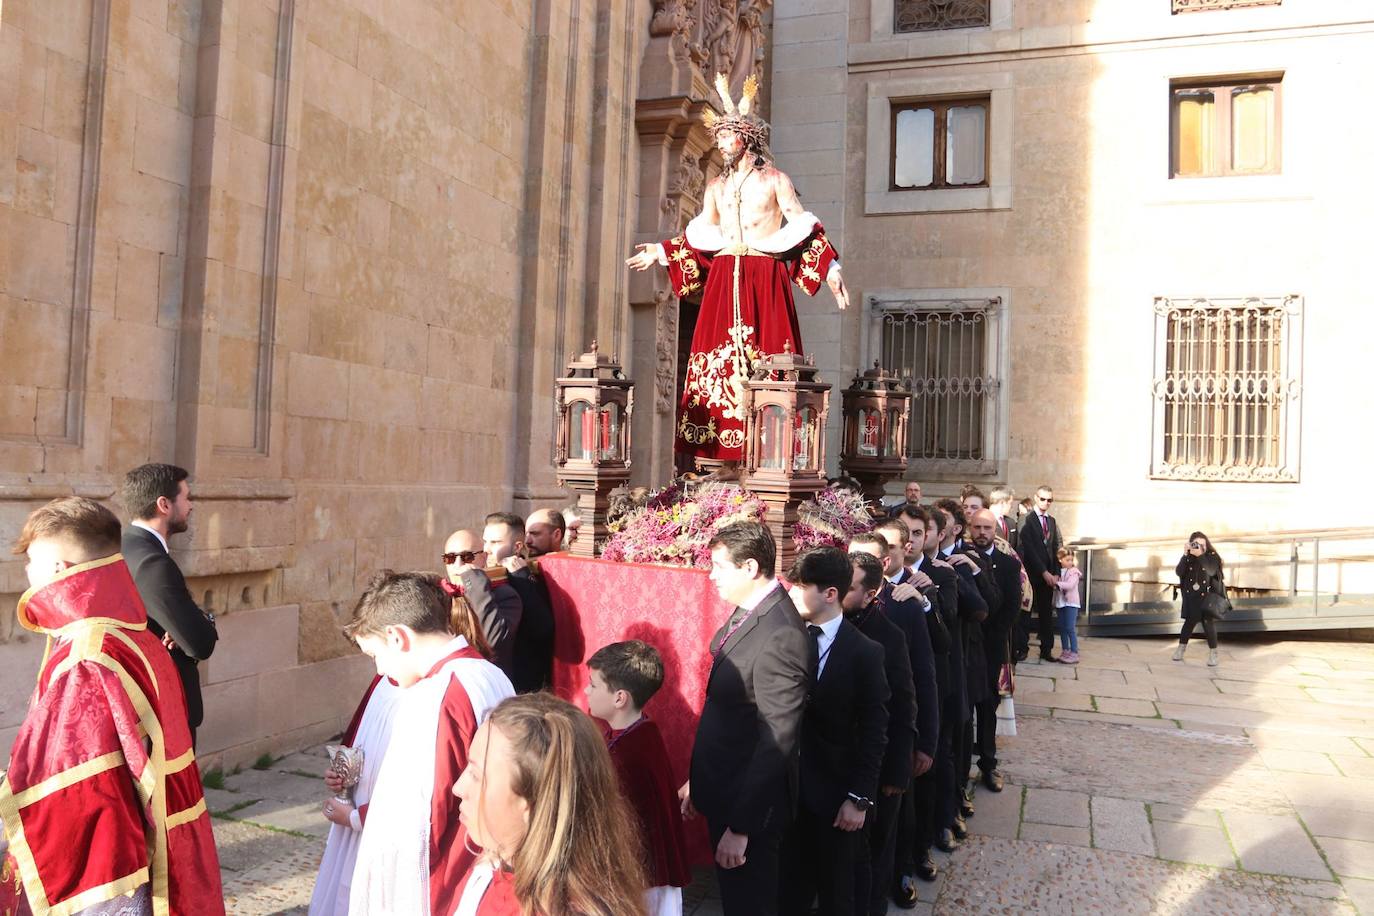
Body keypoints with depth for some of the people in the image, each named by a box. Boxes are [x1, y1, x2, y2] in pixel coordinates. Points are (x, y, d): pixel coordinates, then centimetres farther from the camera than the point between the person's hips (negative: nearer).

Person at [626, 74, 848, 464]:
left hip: (764, 279, -4)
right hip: (723, 280, 4)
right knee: (716, 358, -5)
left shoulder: (775, 180, 7)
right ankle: (716, 451, -5)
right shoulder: (716, 187, 21)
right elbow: (701, 237, 24)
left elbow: (802, 227, 1)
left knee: (765, 357, -11)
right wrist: (661, 252, 22)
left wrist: (830, 267, -9)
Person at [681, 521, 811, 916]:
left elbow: (776, 742, -26)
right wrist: (699, 780, 12)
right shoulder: (746, 613, 1)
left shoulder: (780, 636, -28)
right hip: (722, 788, 8)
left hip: (749, 800, -8)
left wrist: (741, 827, -22)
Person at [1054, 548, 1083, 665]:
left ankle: (1074, 653, -6)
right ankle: (1065, 651, 18)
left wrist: (1057, 584, -28)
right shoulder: (1058, 571, 8)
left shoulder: (1074, 571, -6)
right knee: (1062, 628, 9)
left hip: (1071, 603, -5)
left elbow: (1070, 585, -21)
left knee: (1070, 628, -9)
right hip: (1060, 602, 5)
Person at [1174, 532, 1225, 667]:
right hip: (1191, 597, 2)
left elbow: (1211, 570, -23)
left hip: (1208, 597, -2)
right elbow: (1179, 572, -11)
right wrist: (1185, 555, -20)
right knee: (1189, 622, 6)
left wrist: (1200, 555, -29)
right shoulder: (1188, 557, 2)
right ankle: (1181, 649, 18)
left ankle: (1212, 654, 7)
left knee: (1209, 624, -3)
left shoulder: (1212, 556, -5)